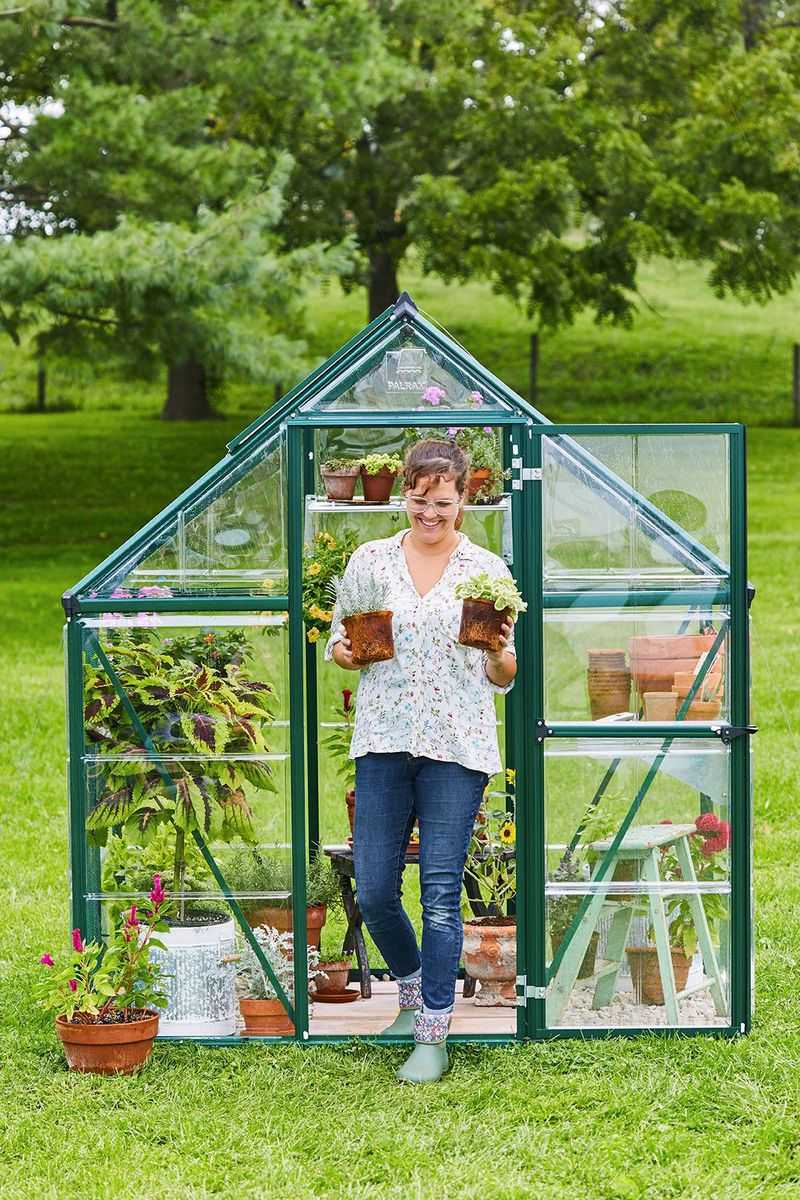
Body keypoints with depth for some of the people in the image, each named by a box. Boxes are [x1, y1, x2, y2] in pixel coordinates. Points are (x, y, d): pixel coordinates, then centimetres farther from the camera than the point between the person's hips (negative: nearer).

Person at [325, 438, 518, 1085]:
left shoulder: (488, 570, 4)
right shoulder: (370, 559, 8)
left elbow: (504, 678, 6)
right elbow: (339, 644, 13)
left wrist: (501, 655, -16)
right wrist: (347, 652, -9)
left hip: (457, 746, -2)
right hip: (384, 742, 2)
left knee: (441, 893, -5)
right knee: (373, 890, 2)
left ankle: (434, 1036, 2)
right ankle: (413, 991, 30)